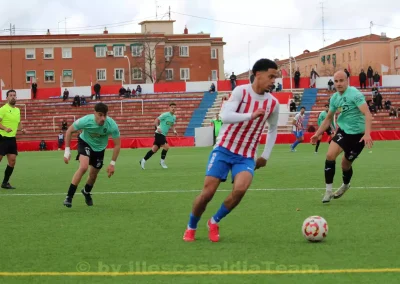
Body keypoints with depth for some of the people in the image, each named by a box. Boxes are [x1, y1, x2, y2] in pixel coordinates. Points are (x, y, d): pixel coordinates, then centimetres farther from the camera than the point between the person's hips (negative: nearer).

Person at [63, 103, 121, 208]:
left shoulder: (112, 125, -31)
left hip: (99, 148, 3)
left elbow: (117, 144, -17)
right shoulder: (85, 121, -34)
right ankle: (69, 196, -18)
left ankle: (86, 192, 46)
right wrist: (67, 151, -19)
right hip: (85, 143, -3)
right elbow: (69, 131, -16)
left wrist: (112, 164, -17)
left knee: (93, 174, 10)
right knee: (83, 167, -27)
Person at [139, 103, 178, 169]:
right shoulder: (165, 115, -12)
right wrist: (158, 127, -29)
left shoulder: (174, 117, 12)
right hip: (159, 134, -8)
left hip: (163, 135, 8)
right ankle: (162, 161, 0)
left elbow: (172, 125, 26)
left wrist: (174, 131, 7)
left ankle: (143, 161, 15)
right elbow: (156, 120, -13)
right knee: (166, 146, -18)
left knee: (154, 149, 8)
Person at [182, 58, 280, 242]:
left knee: (240, 189, -25)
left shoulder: (273, 103, 1)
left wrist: (265, 156, 15)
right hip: (224, 150, -2)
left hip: (246, 156, 2)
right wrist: (251, 115, -35)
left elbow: (273, 129, 20)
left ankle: (214, 222, 1)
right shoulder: (241, 91, -12)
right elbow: (225, 116, -26)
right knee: (208, 193, -8)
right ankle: (191, 227, 21)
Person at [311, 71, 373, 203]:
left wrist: (367, 134, -40)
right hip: (343, 130, 5)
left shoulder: (355, 94, -19)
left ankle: (345, 185, 41)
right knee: (330, 155, -16)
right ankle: (328, 190, -7)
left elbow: (367, 115, -28)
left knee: (346, 163, 7)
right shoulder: (334, 98, 3)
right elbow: (328, 118, 17)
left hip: (357, 134, -5)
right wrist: (318, 133, 11)